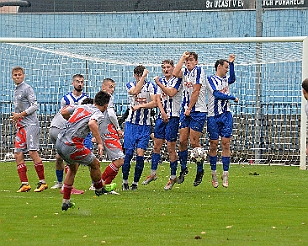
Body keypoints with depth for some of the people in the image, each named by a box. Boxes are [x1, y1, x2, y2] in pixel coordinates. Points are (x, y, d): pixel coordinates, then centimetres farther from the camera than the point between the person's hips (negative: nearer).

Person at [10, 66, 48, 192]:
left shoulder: (27, 88, -6)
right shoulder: (16, 90, 20)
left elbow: (34, 105, -12)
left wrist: (20, 115, -14)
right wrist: (16, 117, 11)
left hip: (30, 124, -9)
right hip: (20, 126, 9)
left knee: (33, 152, -13)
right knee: (18, 154, 1)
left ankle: (42, 182, -7)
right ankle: (25, 184, 2)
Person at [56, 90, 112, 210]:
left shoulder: (82, 106, 14)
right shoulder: (99, 114, -7)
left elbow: (63, 112, 22)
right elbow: (92, 124, -29)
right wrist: (100, 143, -27)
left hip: (59, 142, 8)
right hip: (71, 146, -8)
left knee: (73, 167, 28)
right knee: (95, 164, 13)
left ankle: (65, 201, 30)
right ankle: (100, 189, 34)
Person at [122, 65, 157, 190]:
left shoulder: (151, 86, 4)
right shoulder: (130, 85, 5)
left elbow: (154, 103, -7)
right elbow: (135, 91, -18)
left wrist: (140, 106, -16)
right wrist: (143, 77, -21)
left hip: (145, 125, 0)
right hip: (131, 123, 0)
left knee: (140, 154, -7)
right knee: (128, 153, -6)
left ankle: (135, 182, 4)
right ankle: (125, 181, 6)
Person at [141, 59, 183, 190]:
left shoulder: (177, 80, -4)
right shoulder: (161, 80, 14)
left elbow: (171, 93, -18)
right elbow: (158, 97, 7)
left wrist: (159, 83, -12)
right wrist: (162, 111, -8)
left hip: (173, 117, -6)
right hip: (161, 116, 6)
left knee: (171, 148, -4)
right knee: (156, 145, 8)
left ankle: (173, 177, 5)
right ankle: (153, 173, 18)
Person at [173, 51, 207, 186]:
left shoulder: (198, 70, -7)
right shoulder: (185, 71, 10)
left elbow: (196, 91, -12)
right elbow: (175, 73, -13)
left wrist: (189, 109, -12)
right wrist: (182, 57, -7)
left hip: (198, 111, -6)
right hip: (185, 110, 6)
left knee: (194, 142, -6)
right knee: (182, 140, 1)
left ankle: (200, 171, 8)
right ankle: (183, 168, 15)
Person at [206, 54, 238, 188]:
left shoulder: (225, 80, 15)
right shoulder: (210, 79, 0)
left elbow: (233, 78, -8)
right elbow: (217, 94, -12)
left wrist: (231, 63, -9)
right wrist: (233, 98, -6)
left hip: (226, 115, 4)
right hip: (213, 116, -4)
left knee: (226, 143, -3)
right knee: (213, 145, 0)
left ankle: (225, 174, -2)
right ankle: (214, 173, 11)